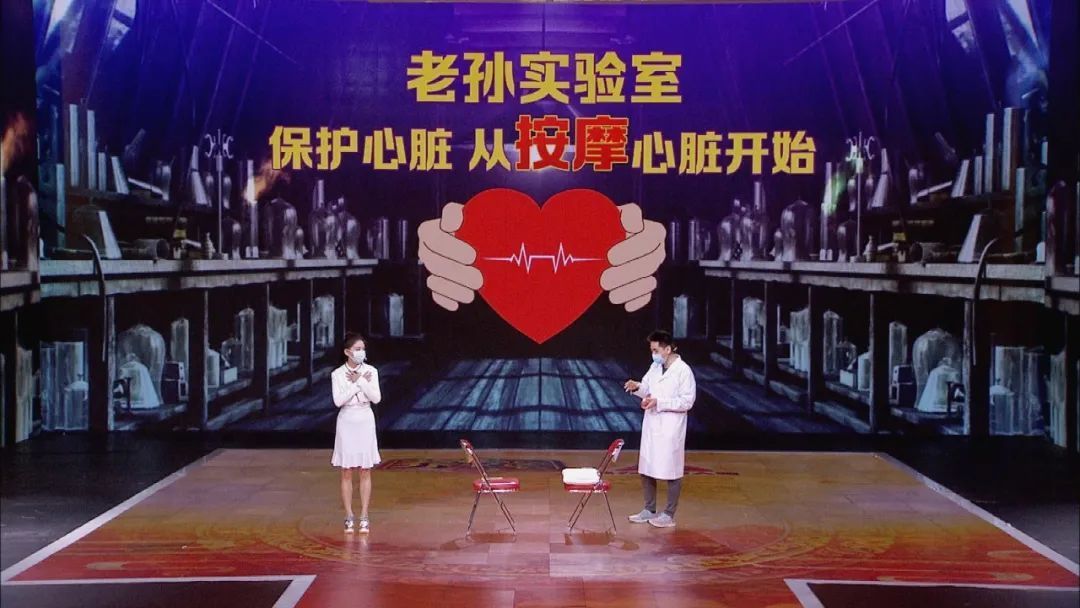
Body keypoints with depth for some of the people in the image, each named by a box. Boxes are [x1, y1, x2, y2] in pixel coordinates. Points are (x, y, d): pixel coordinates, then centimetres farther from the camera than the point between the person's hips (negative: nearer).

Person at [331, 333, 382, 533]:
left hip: (365, 421, 1)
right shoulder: (337, 374, -4)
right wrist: (357, 383, -14)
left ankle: (364, 517, 9)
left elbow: (376, 398, -9)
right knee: (347, 472, 2)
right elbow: (338, 401, -15)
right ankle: (349, 517, 9)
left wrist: (360, 380, -15)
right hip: (347, 421, -1)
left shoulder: (371, 371, 0)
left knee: (365, 471, 3)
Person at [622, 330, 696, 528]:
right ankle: (649, 510, 25)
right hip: (651, 426, 7)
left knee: (671, 472, 3)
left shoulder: (683, 371, -13)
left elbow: (687, 402, -16)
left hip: (670, 430, -7)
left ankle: (669, 515, 12)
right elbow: (647, 389, 17)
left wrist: (659, 402, -21)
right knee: (646, 470, 12)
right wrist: (637, 387, -6)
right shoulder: (655, 367, 9)